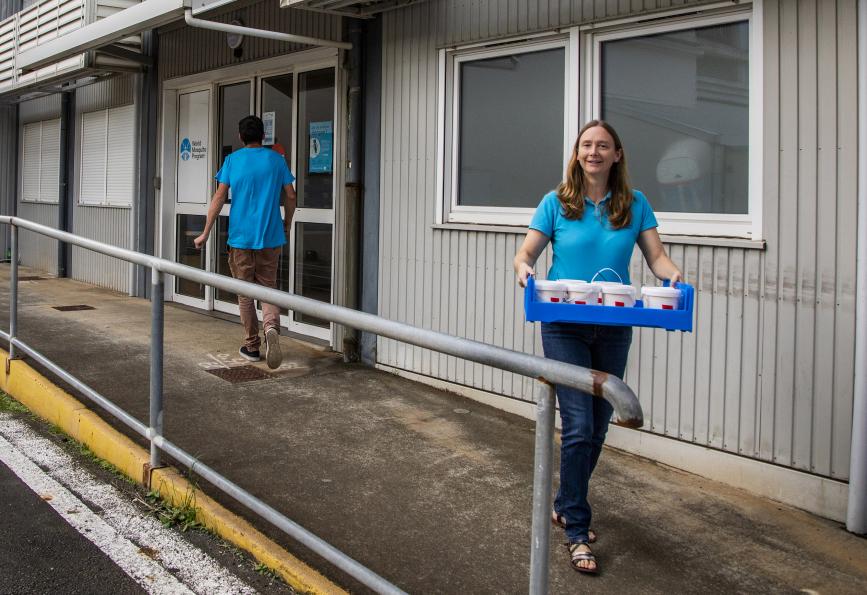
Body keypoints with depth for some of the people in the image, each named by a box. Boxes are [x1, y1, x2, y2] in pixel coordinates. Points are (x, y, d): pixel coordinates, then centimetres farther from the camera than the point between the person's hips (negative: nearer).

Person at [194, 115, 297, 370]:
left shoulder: (232, 160, 2)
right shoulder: (276, 159, 4)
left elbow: (219, 198, -3)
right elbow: (290, 196, 3)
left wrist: (205, 234, 1)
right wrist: (287, 225, 19)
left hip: (240, 237, -1)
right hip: (270, 237, 1)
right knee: (268, 288, 9)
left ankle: (252, 346, 15)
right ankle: (271, 326, -19)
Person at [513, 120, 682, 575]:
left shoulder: (634, 204, 5)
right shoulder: (556, 203, 1)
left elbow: (656, 256, 0)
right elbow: (525, 253, -2)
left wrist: (673, 275, -22)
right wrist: (524, 269, -25)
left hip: (614, 329, 3)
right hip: (565, 327, -3)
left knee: (597, 428, 13)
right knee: (579, 427, -9)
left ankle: (564, 504, 35)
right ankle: (577, 532, 3)